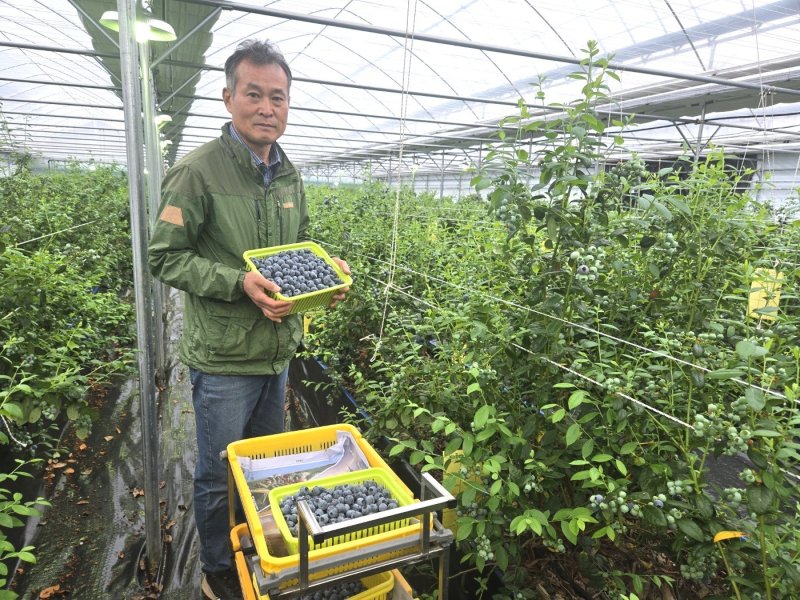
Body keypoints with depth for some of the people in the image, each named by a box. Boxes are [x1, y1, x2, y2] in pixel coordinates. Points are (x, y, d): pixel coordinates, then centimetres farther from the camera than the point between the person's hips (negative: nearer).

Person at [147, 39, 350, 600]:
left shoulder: (289, 175, 7)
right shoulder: (198, 170, -15)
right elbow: (165, 256, -13)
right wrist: (238, 282, -25)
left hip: (279, 351, 7)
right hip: (224, 358, -6)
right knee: (220, 474, 11)